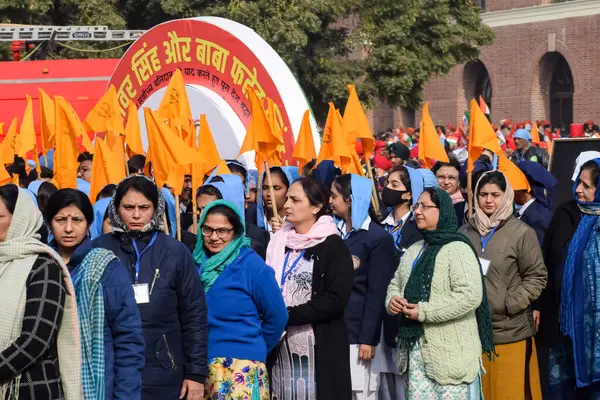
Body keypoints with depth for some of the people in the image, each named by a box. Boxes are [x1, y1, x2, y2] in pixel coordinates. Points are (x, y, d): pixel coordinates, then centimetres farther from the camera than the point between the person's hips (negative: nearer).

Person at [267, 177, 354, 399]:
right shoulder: (279, 242, 13)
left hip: (320, 345, -5)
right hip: (281, 343, 5)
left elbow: (336, 299, -12)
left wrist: (288, 316, -15)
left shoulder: (333, 246, -4)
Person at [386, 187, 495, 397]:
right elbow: (396, 283, 24)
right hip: (417, 346, 8)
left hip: (451, 350, -8)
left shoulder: (457, 248, -11)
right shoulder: (413, 250, 16)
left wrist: (424, 312, -20)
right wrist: (392, 300, -1)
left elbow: (471, 295, -21)